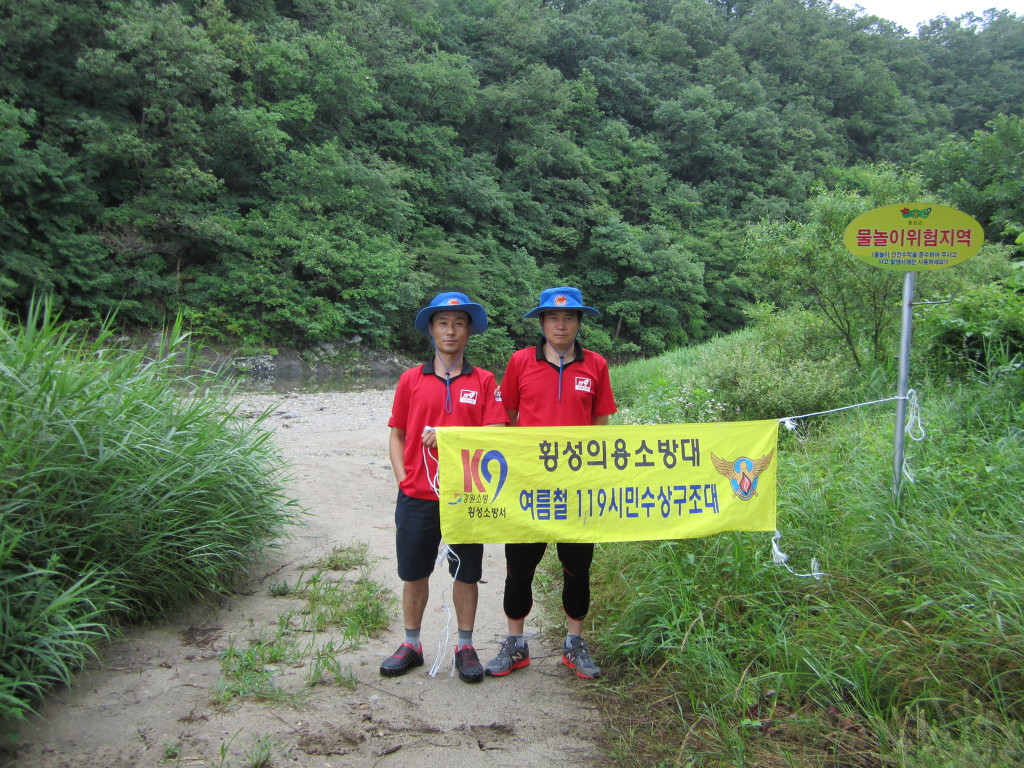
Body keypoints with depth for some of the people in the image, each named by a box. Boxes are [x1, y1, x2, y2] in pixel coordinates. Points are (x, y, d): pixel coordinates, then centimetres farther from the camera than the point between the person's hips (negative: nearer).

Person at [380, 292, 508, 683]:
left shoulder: (484, 381, 2)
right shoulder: (411, 379, 6)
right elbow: (396, 436, 9)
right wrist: (402, 478, -3)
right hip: (417, 497, 1)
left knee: (466, 573, 10)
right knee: (413, 573, 12)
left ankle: (465, 647, 26)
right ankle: (411, 644, 30)